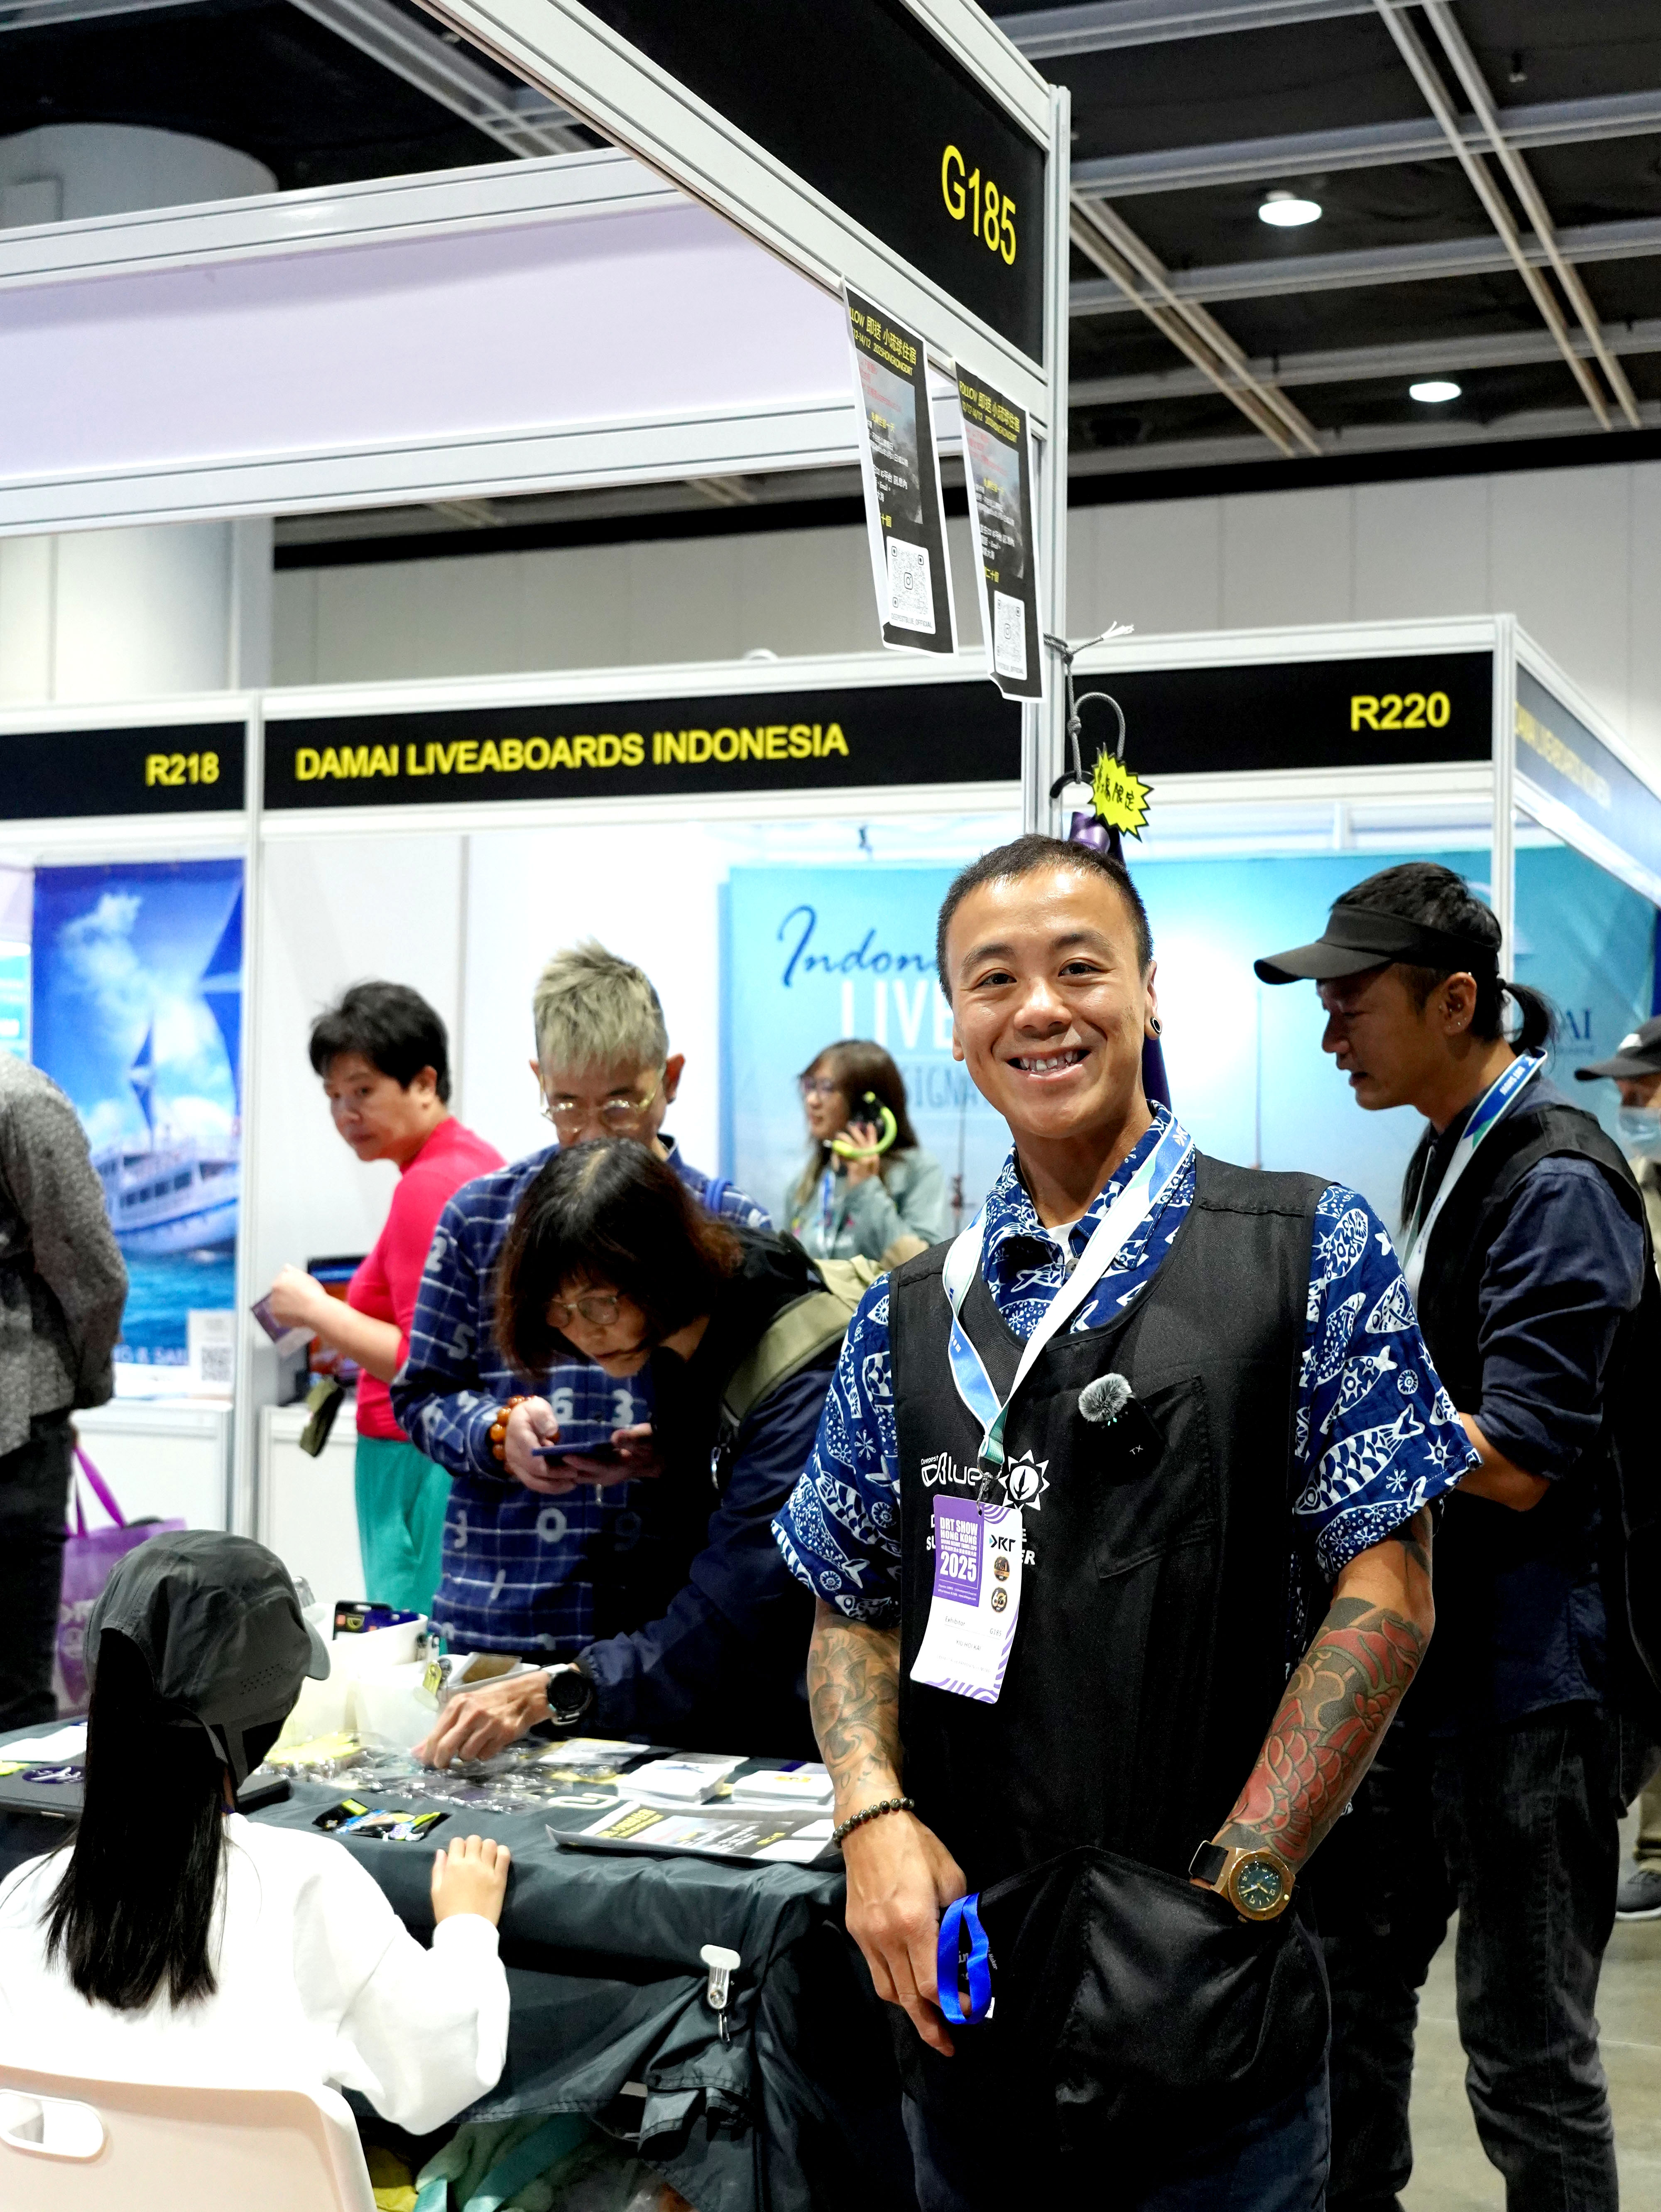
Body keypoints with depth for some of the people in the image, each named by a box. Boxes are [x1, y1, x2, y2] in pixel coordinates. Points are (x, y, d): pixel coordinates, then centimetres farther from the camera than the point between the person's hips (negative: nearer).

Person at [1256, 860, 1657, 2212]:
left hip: (1527, 1677, -9)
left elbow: (1517, 1464, -23)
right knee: (1351, 1974, 19)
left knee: (1525, 2049, 4)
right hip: (1425, 1646, 9)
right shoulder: (1447, 1154, 9)